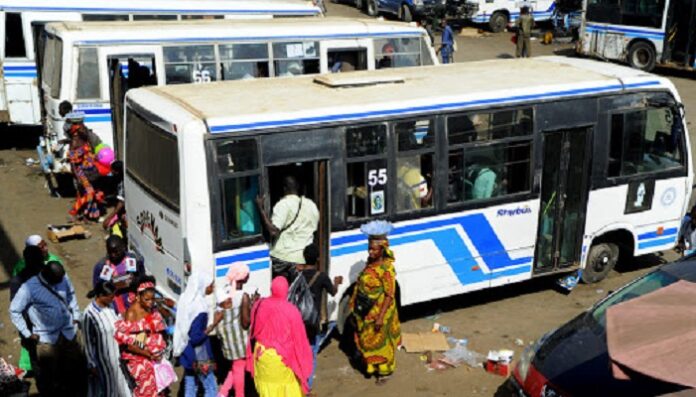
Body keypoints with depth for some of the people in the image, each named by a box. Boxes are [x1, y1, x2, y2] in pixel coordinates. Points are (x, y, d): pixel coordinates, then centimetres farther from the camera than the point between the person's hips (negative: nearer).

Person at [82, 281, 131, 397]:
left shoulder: (109, 307, -7)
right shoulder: (89, 314, -26)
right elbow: (88, 342, -17)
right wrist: (92, 365, -10)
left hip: (116, 354, 6)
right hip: (102, 358, -6)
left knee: (118, 383, 20)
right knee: (105, 387, 12)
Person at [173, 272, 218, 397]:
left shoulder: (186, 299, 3)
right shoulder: (199, 307, -23)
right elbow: (196, 338, -23)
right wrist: (213, 325, -18)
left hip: (187, 354, 8)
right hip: (198, 356, -8)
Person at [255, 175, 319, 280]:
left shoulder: (283, 204, -12)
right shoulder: (311, 205, 5)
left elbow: (273, 231, -20)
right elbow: (315, 227, 14)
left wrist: (261, 208, -16)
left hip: (283, 257, -4)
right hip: (304, 258, 4)